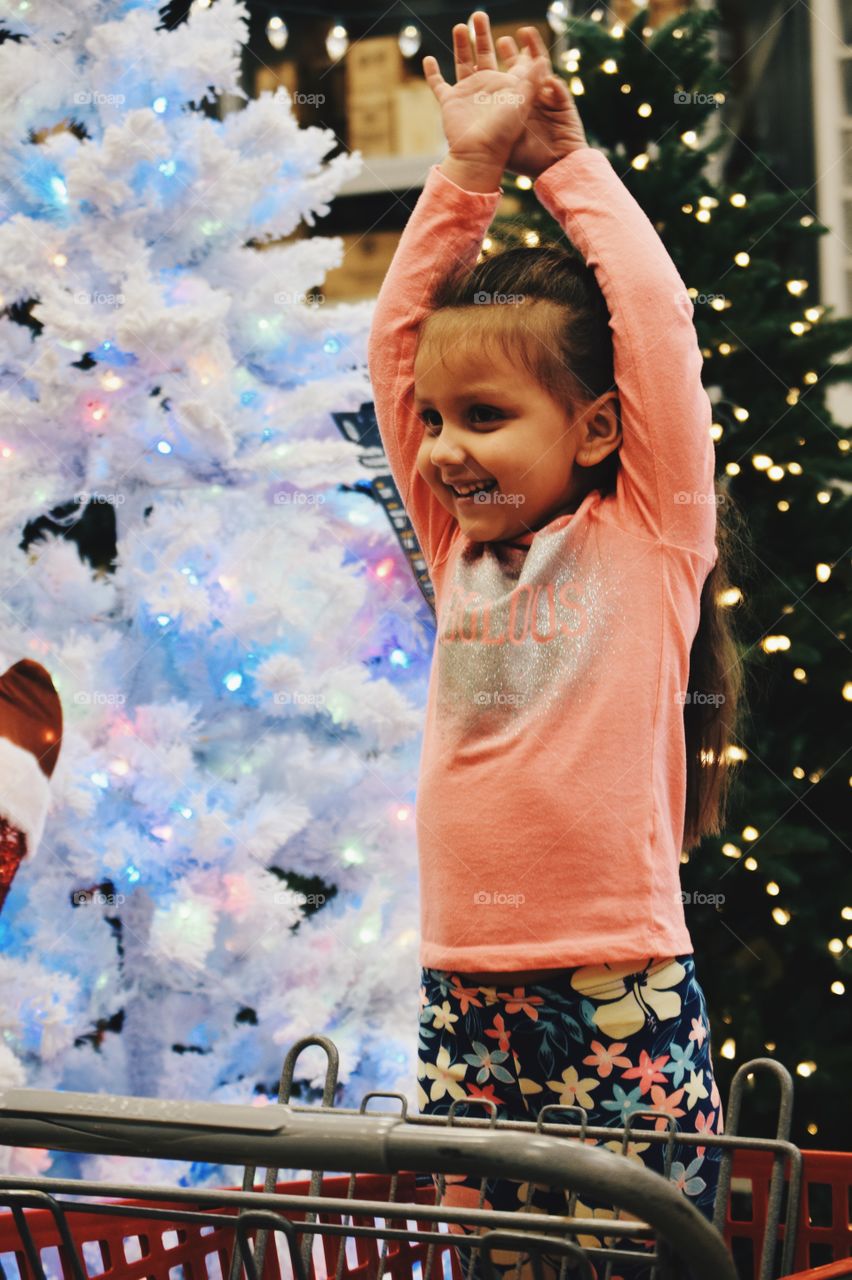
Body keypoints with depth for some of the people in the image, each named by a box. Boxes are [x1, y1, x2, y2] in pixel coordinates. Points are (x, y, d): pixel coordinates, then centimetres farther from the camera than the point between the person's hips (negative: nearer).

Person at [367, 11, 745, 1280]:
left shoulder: (646, 542, 0)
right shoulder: (463, 552, 12)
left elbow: (657, 319, -5)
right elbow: (395, 339, 15)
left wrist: (568, 163, 6)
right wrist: (469, 171, 12)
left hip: (622, 1000, -5)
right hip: (463, 1004, 5)